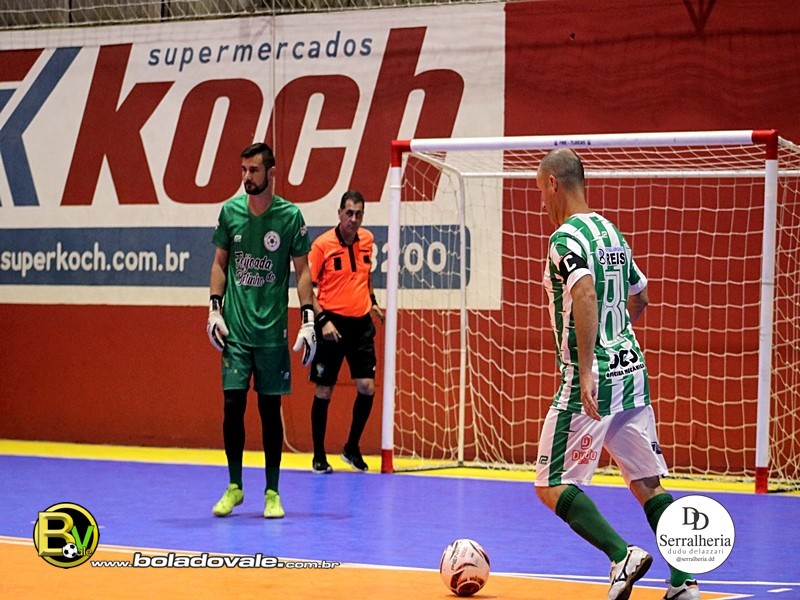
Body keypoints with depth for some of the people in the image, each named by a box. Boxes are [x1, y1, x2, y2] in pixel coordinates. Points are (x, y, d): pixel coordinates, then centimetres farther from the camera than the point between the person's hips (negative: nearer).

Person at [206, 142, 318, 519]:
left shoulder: (289, 216, -3)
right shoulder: (230, 211, 4)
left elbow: (302, 270, 1)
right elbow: (220, 262, 12)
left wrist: (308, 319, -6)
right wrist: (214, 308, 3)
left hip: (272, 331, -2)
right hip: (235, 329, 2)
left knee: (270, 407, 2)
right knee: (233, 404, -2)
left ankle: (272, 492, 10)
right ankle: (234, 486, 12)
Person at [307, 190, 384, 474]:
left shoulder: (367, 239, 6)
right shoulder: (322, 244, -10)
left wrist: (372, 301, 21)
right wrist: (322, 321, -16)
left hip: (361, 323, 4)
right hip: (332, 324, -4)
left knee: (367, 387, -3)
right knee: (324, 391, 1)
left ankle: (352, 448, 16)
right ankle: (319, 456, 13)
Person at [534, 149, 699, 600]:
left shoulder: (566, 237, -10)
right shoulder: (612, 233, 15)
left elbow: (586, 296, -26)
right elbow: (640, 299, 27)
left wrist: (585, 369, -30)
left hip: (592, 380, -8)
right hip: (632, 369, 8)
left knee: (553, 485, -2)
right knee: (647, 483, 10)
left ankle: (622, 553, -19)